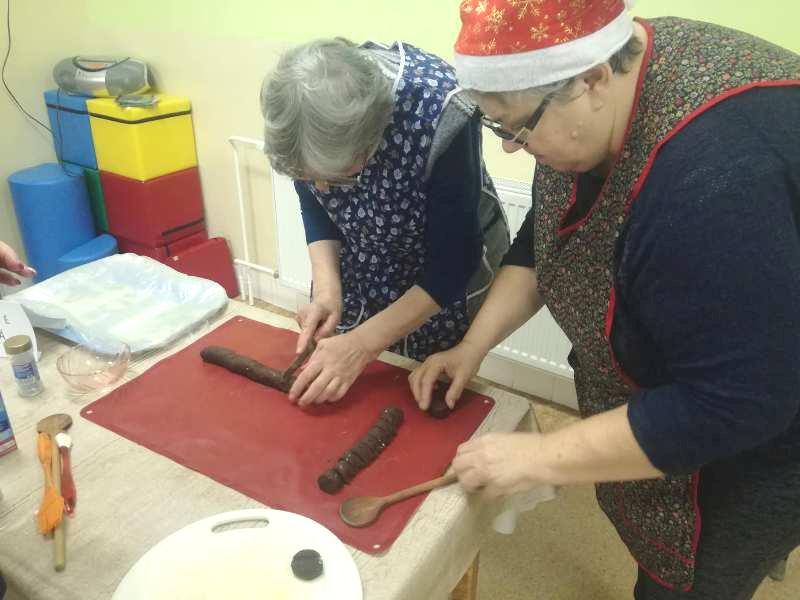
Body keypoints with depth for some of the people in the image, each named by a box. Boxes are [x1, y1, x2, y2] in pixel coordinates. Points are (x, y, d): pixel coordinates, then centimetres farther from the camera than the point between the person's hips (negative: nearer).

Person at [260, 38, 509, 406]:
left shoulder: (439, 113, -36)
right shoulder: (300, 101, -23)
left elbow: (456, 258, -26)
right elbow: (314, 205, -5)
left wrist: (365, 342, -29)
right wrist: (327, 287, -19)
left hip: (443, 281, -3)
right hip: (356, 267, 4)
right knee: (342, 397, 18)